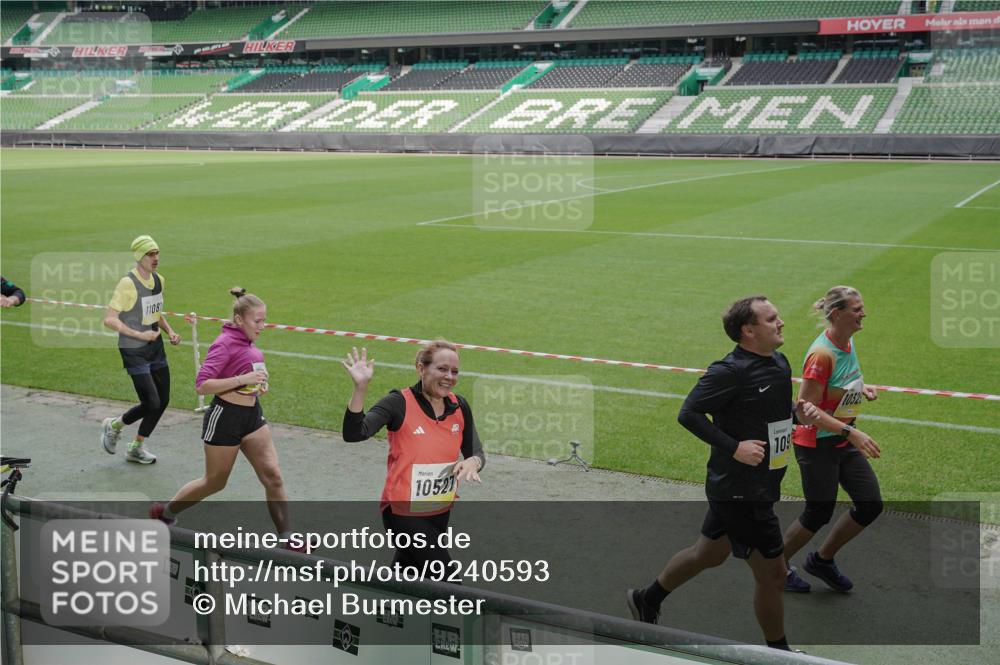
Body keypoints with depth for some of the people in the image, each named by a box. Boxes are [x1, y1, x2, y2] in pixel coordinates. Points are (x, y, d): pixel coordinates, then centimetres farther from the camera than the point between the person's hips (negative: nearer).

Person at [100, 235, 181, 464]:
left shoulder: (158, 280, 7)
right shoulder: (128, 284, -18)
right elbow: (109, 319, -20)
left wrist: (169, 331, 6)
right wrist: (139, 335, -22)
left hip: (156, 347, 8)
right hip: (134, 351, -8)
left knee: (163, 401, 8)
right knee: (151, 403, -10)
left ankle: (137, 448, 25)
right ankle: (114, 425, 18)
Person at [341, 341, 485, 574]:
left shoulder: (460, 407, 0)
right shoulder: (399, 403, -16)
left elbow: (476, 452, 5)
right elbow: (354, 433, -26)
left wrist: (472, 461, -19)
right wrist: (360, 387, -38)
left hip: (441, 511, 6)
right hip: (403, 512, -6)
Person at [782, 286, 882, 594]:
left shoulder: (848, 343, 1)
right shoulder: (822, 354, -25)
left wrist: (862, 389, 1)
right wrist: (851, 433, -29)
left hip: (844, 441, 8)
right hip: (816, 444, -8)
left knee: (871, 505, 6)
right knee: (818, 514, 3)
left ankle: (822, 560, 25)